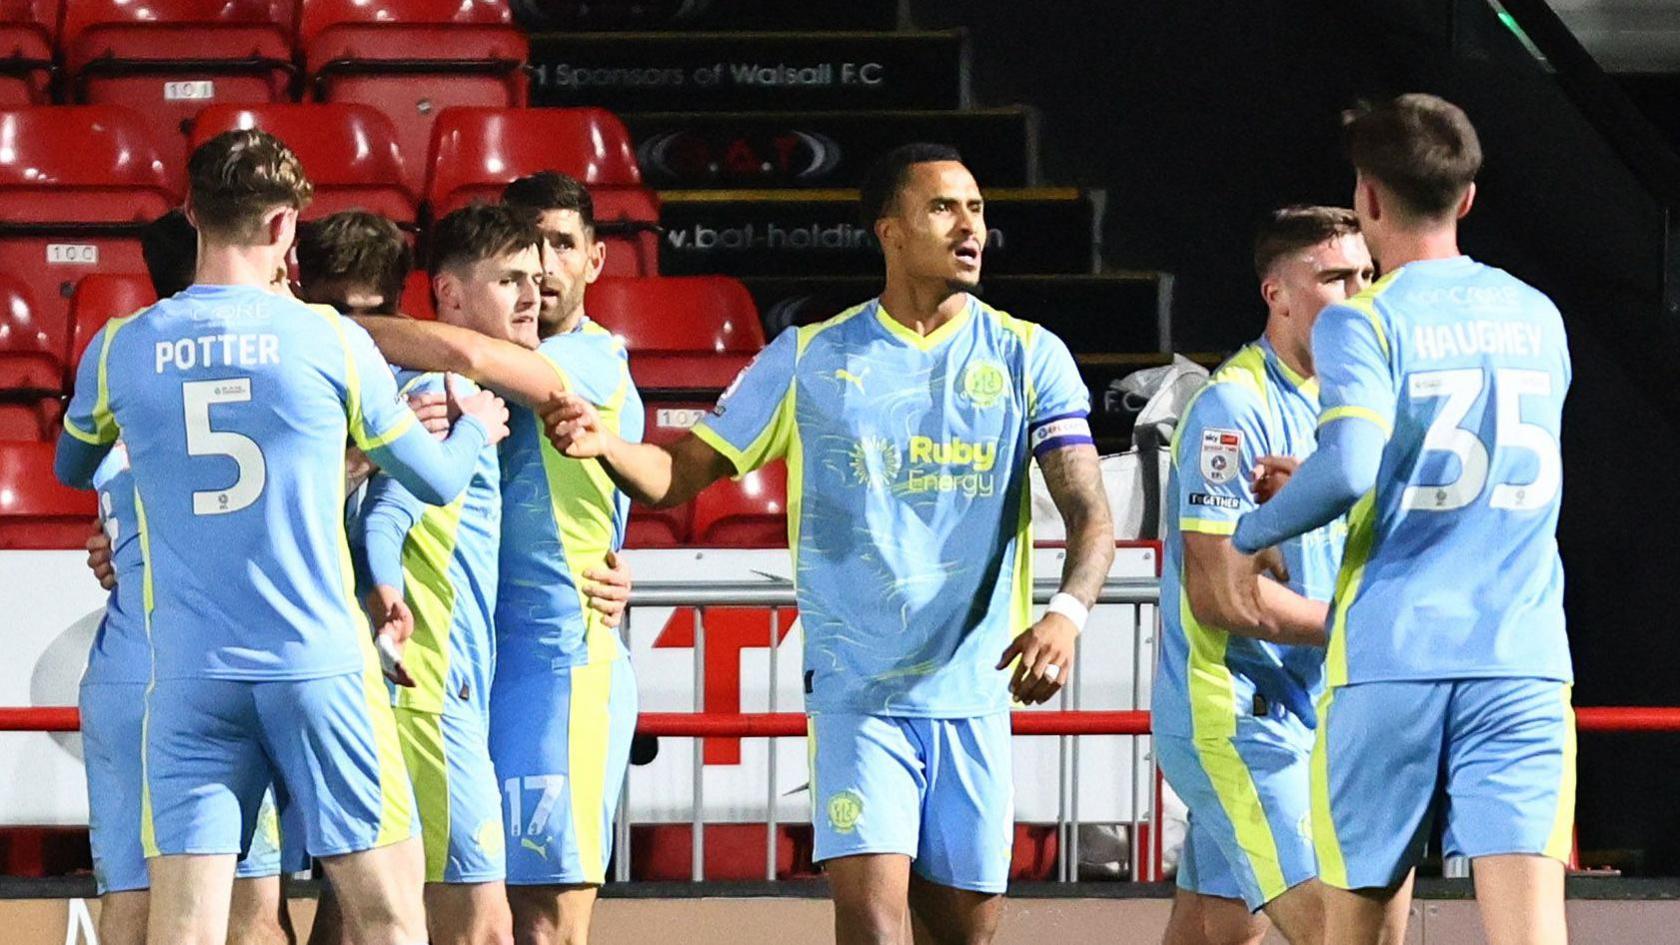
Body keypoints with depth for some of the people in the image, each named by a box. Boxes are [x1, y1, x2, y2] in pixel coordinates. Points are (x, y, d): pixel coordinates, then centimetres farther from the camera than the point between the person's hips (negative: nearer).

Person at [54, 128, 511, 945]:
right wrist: (476, 428, 34)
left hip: (188, 676, 2)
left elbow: (71, 469, 24)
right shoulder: (331, 341, -1)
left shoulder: (120, 351, 3)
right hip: (320, 664, -1)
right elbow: (437, 481, 11)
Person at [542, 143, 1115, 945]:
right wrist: (607, 446, -16)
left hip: (974, 693, 2)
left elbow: (1090, 516, -5)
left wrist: (1066, 614, -26)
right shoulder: (810, 359, 3)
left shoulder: (1028, 357, 2)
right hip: (856, 692, -2)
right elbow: (681, 474, 6)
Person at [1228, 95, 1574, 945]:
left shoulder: (1361, 322, -3)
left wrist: (1254, 531, 0)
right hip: (1524, 663, 3)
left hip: (1390, 659, -3)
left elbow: (1348, 467, -20)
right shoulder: (1537, 317, 13)